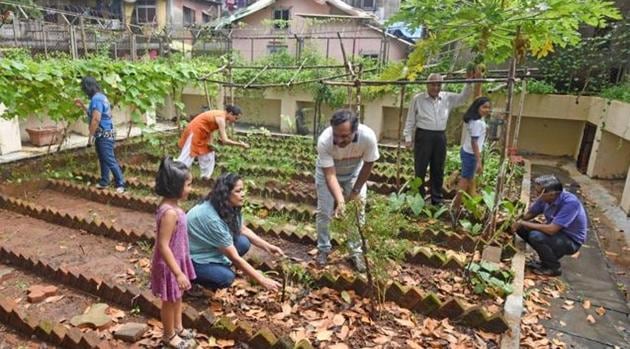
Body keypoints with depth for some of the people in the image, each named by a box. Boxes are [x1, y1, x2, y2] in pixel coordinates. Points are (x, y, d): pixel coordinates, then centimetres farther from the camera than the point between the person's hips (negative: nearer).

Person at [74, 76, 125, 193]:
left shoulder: (96, 98, -19)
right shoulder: (100, 96, 14)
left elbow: (96, 119, -25)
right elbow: (92, 114, 26)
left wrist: (90, 136, -19)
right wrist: (82, 106, 17)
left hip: (104, 135, -11)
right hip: (103, 135, 11)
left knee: (110, 161, -9)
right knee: (103, 160, 16)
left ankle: (120, 184, -5)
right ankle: (104, 182, 25)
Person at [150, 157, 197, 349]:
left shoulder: (170, 205, -3)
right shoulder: (170, 212, -32)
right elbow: (163, 246, -31)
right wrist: (178, 273, -28)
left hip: (177, 259, 9)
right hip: (169, 264, -9)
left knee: (177, 297, 25)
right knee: (170, 301, 13)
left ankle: (178, 327, 46)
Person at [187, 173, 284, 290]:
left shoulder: (229, 207, -11)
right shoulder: (212, 219, -34)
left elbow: (244, 230, 6)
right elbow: (234, 258, -30)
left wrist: (268, 247, -6)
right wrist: (262, 280, -27)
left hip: (208, 247, 7)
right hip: (190, 257, -7)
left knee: (243, 243, -13)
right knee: (227, 278, -25)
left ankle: (220, 266, 8)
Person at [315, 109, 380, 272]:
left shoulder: (368, 136, -38)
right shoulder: (324, 141, -40)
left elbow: (368, 165, -19)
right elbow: (330, 175, -34)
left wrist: (355, 191, -11)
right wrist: (340, 200, -47)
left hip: (355, 172, 1)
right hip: (327, 171, -1)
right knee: (324, 212, 2)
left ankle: (355, 251, 17)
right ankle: (323, 249, 22)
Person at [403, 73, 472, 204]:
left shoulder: (447, 98, 7)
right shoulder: (418, 99, -1)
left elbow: (463, 97, 9)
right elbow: (410, 120, 1)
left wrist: (469, 82, -5)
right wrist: (408, 137, -2)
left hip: (440, 137, 4)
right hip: (423, 136, -4)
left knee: (438, 169, 11)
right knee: (420, 169, 2)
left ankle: (436, 198, 23)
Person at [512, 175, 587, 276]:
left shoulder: (570, 203, -32)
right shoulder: (545, 199, -10)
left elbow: (551, 230, -37)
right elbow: (530, 214, 5)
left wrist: (523, 223, -28)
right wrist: (518, 222, -16)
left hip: (571, 241, -7)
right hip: (556, 232, 8)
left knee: (535, 236, -30)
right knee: (521, 229, -6)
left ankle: (553, 267, -4)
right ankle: (547, 260, 10)